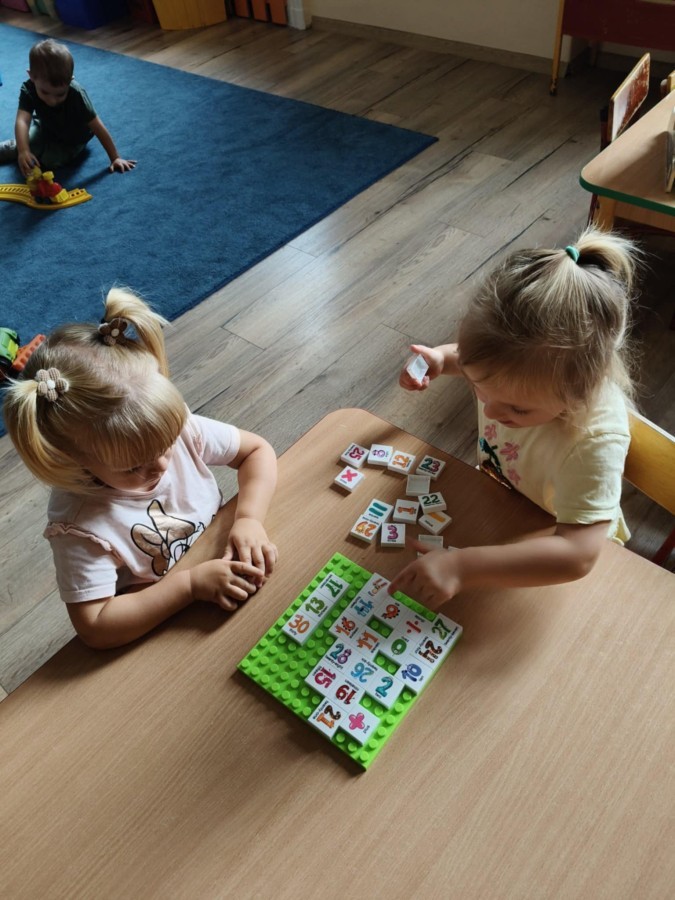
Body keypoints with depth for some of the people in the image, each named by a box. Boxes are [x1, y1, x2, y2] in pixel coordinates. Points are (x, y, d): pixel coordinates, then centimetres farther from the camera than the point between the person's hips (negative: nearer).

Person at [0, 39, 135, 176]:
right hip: (46, 129, 2)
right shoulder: (28, 90, -32)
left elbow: (98, 128, -33)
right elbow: (22, 121, -45)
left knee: (49, 160, -22)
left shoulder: (76, 95, -38)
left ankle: (13, 148, 4)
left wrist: (115, 158, -32)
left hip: (72, 139, -2)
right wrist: (23, 151, -63)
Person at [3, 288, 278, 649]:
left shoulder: (177, 428, -19)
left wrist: (249, 518, -23)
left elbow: (258, 450, -7)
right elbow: (95, 628, -28)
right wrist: (192, 582, -31)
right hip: (162, 629, -5)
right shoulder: (80, 525, -28)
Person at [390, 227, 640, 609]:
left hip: (557, 541, -6)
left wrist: (461, 567, -55)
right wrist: (442, 359, -23)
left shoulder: (596, 438, -43)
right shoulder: (520, 366, -27)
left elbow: (577, 555, -47)